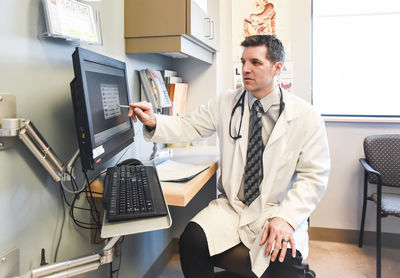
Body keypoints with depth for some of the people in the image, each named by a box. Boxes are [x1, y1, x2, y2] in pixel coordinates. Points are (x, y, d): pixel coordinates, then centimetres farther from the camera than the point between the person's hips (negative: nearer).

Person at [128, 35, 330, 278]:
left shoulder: (305, 116, -6)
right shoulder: (226, 104, 3)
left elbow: (314, 176, -7)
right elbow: (188, 127, 5)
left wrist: (285, 218, -19)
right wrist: (153, 122, -15)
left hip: (275, 211, -2)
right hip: (232, 207, 3)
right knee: (192, 241, -20)